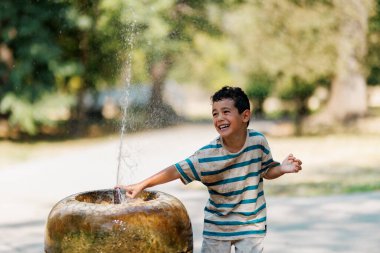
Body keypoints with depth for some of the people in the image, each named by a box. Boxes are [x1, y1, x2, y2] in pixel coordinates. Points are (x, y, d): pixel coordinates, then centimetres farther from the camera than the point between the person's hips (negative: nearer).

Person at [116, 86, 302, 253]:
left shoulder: (258, 142, -10)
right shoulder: (208, 154, -16)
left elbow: (266, 171, 7)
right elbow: (177, 170, -17)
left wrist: (282, 169, -14)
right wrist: (142, 185, -23)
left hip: (251, 225, 0)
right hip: (216, 225, 0)